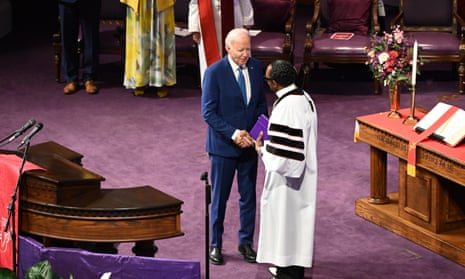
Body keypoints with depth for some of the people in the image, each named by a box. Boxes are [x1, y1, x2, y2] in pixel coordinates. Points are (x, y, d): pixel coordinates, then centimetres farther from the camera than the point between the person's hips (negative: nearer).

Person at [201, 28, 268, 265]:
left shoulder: (256, 68, -1)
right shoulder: (214, 72, -16)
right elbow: (208, 112, -15)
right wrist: (233, 134, -23)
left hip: (249, 143, 4)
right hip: (223, 145, -4)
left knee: (248, 196, 12)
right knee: (219, 197, 7)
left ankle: (246, 242, 26)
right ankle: (215, 244, 21)